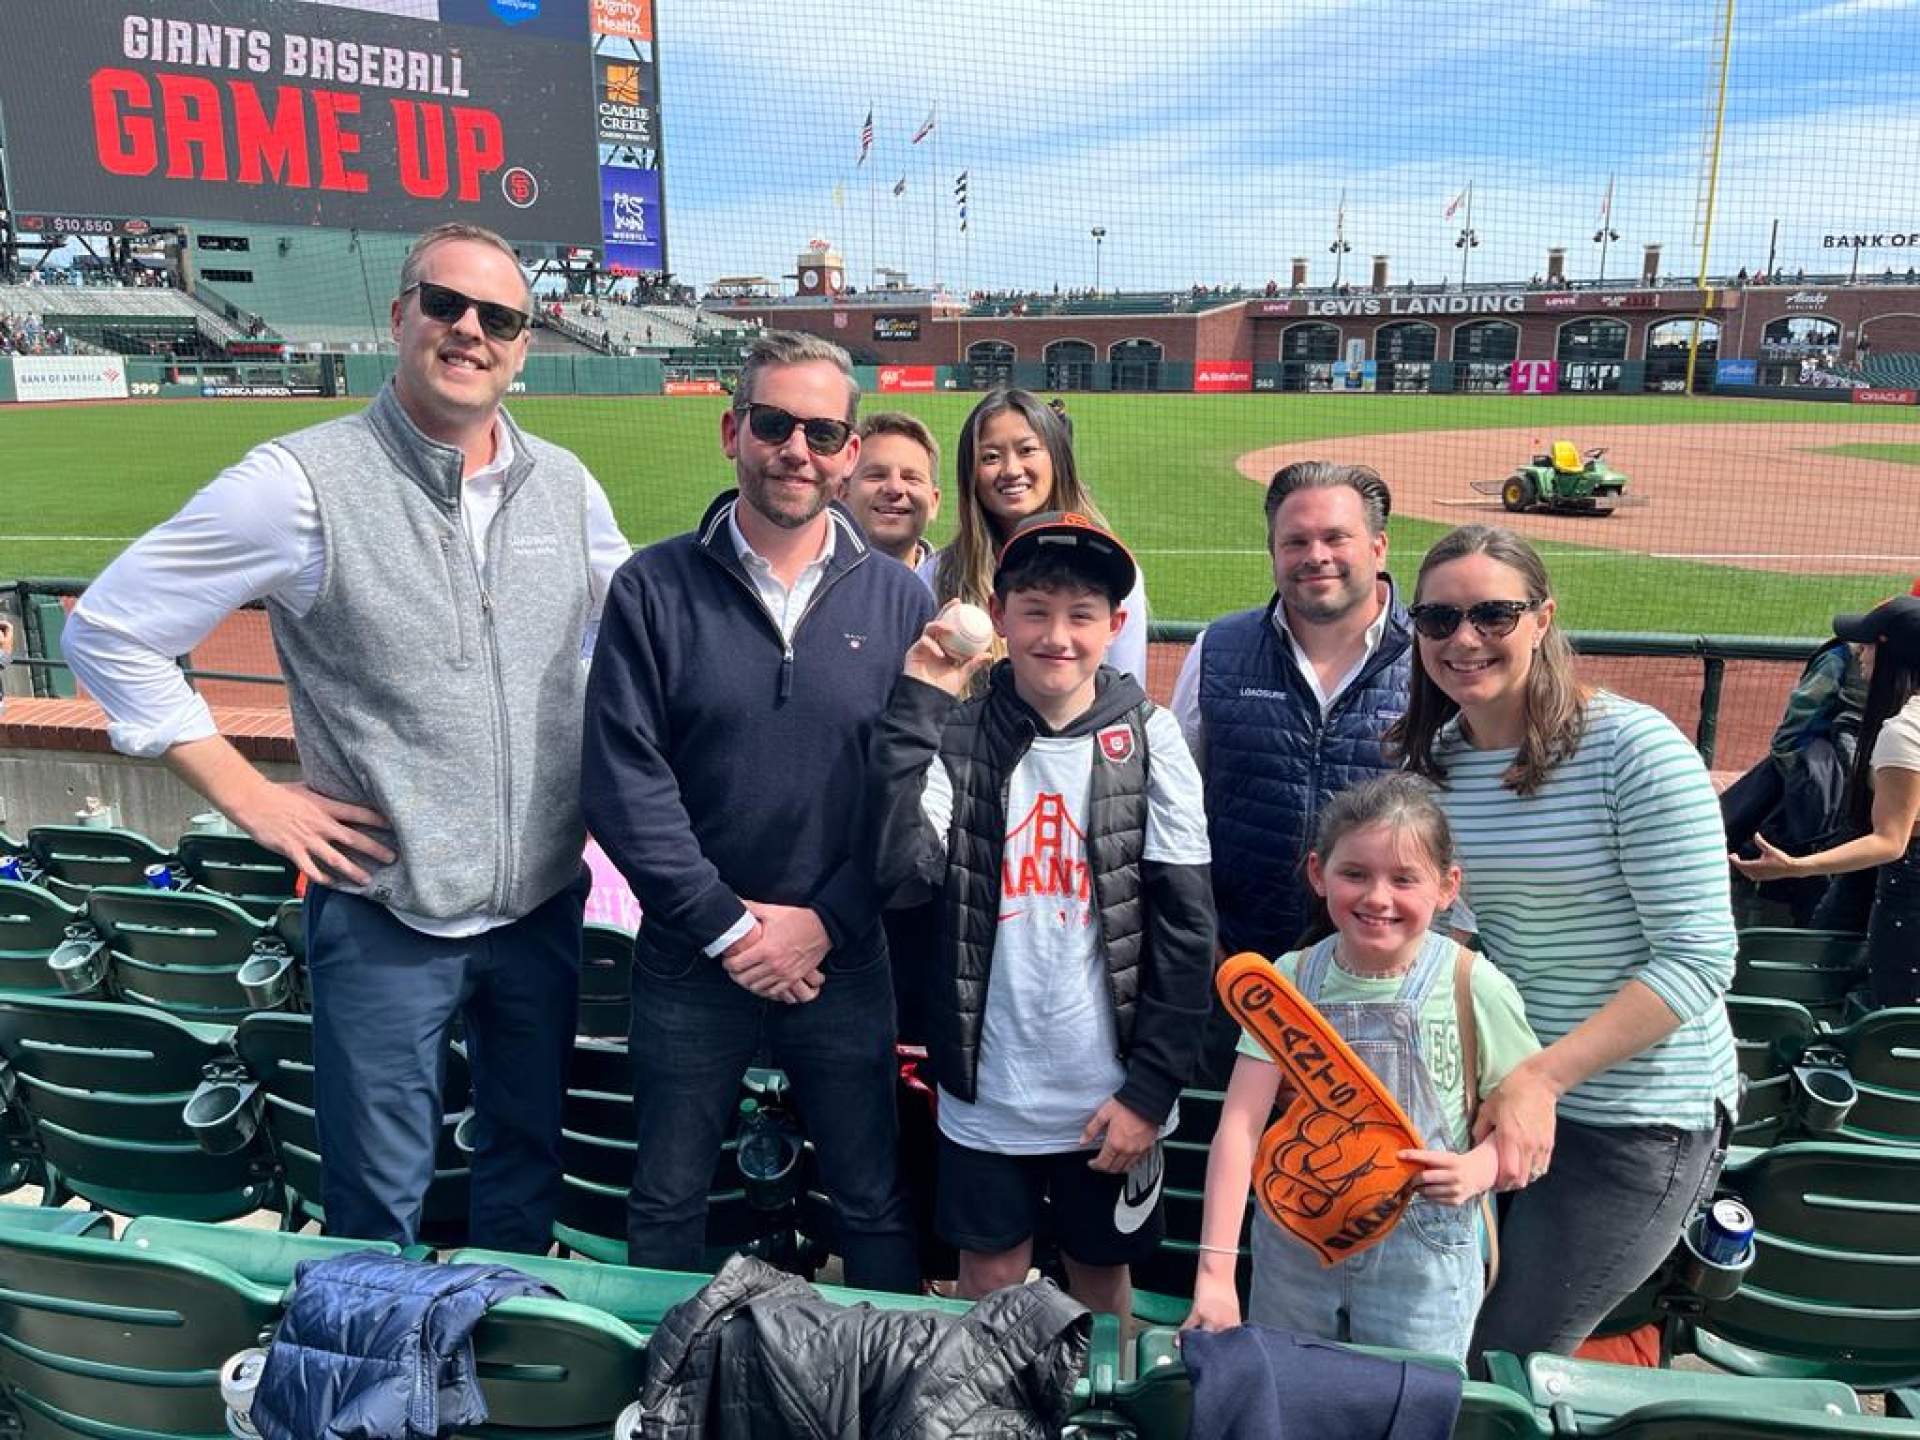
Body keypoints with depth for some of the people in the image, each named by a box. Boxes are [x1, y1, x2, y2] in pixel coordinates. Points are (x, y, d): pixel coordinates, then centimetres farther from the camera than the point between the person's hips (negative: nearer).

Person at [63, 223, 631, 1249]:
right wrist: (251, 799, -10)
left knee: (528, 1159, 22)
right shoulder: (303, 482, -13)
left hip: (544, 904, 5)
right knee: (377, 1201, 11)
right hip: (385, 915, -4)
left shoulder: (564, 485, 2)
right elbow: (109, 631, -8)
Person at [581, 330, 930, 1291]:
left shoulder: (897, 600, -1)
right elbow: (621, 780, -9)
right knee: (665, 1206, 17)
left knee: (873, 1205, 15)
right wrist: (726, 925, -12)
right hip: (689, 961, 0)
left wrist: (823, 924, -11)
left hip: (843, 961, 1)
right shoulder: (654, 589, -4)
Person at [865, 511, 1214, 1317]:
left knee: (1101, 1281, 18)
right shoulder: (960, 736, -4)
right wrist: (917, 703, -18)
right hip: (986, 1092, 1)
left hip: (1109, 1097, 0)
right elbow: (897, 864, -19)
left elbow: (1186, 929, -5)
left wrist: (1150, 1090, -7)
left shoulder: (1147, 738, -6)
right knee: (989, 1281, 15)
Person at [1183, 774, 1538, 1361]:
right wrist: (1216, 1271, -18)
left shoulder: (1474, 988, -11)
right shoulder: (1292, 979, -7)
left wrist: (1476, 1169, -23)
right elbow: (1240, 1125, -11)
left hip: (1420, 1268, -2)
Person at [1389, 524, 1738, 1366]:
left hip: (1638, 1120, -6)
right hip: (1501, 1087, 6)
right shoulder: (1431, 760, 1)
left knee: (1501, 1372, 3)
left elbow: (1699, 959, -19)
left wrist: (1541, 1077, -25)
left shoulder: (1634, 747, -17)